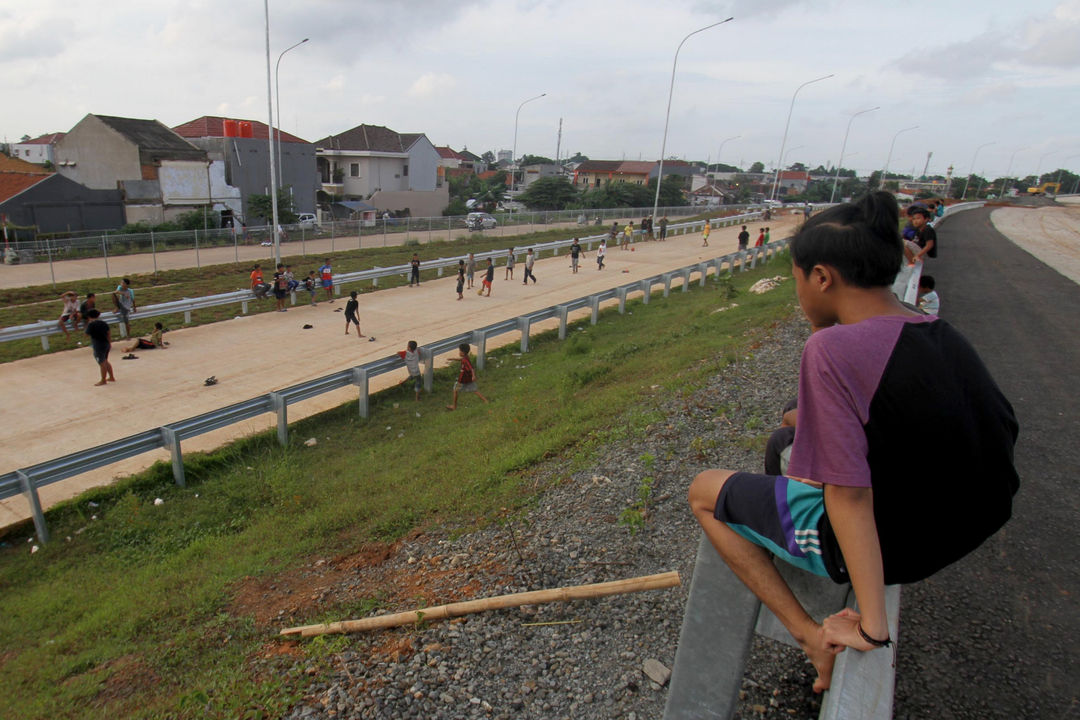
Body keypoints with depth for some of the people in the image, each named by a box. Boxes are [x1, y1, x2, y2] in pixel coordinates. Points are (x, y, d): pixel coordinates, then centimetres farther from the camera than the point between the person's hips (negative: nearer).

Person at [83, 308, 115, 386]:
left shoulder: (91, 324, -15)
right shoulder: (103, 323, 5)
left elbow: (86, 333, -6)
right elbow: (109, 333, 9)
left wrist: (87, 324, 6)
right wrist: (110, 343, 19)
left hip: (98, 346, -7)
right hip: (106, 344, 7)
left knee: (102, 363, 2)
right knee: (105, 362, 22)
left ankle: (103, 380, 12)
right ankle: (111, 377, 28)